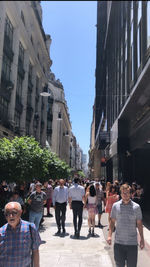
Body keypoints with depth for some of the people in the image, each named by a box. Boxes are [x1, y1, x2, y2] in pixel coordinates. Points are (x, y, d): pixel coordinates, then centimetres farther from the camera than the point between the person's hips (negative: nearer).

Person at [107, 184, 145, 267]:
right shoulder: (115, 205, -1)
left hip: (132, 243, -1)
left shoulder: (136, 207, -3)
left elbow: (139, 224, 3)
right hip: (118, 242, 1)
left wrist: (142, 239, 4)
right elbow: (112, 221, 5)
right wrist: (110, 235, -3)